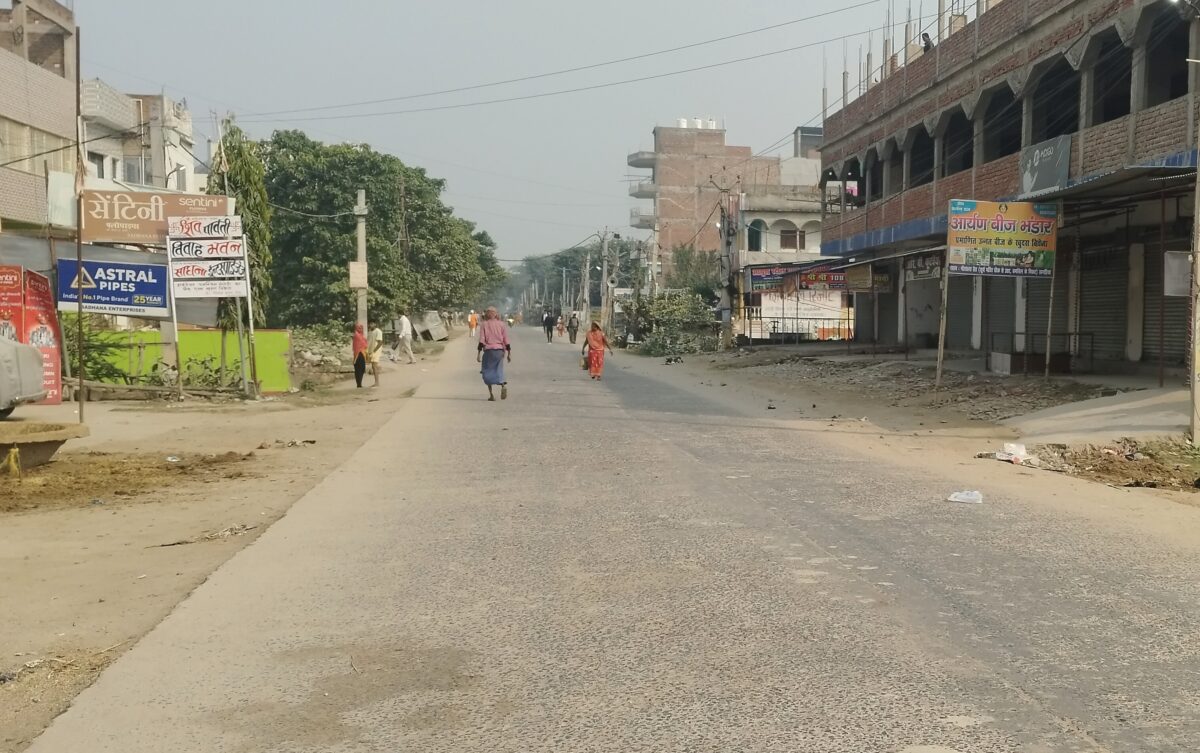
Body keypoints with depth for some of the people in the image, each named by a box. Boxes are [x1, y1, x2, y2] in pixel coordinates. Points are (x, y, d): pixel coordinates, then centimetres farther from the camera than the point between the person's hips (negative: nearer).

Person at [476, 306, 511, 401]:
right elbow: (506, 340, 6)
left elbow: (481, 340, -6)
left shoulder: (484, 325, -1)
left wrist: (479, 353, -5)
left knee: (488, 372, 7)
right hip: (500, 350, 2)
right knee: (499, 371, 9)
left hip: (489, 350, -2)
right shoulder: (501, 324, 6)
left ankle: (491, 394, 1)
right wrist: (509, 353, 11)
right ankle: (503, 385, -21)